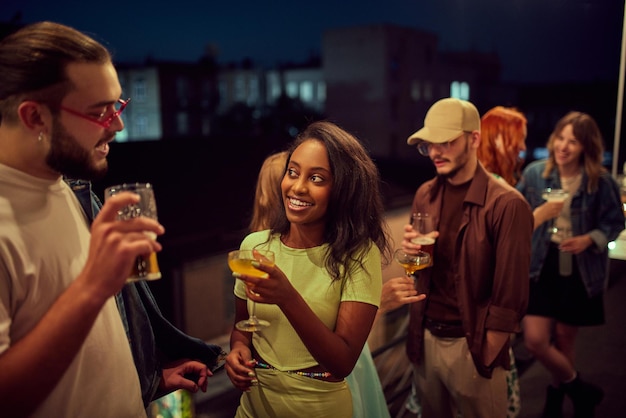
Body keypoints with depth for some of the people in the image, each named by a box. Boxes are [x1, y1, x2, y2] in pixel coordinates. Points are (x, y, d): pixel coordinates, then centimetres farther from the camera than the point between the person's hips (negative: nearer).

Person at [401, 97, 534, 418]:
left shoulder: (507, 204, -16)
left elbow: (511, 297, -14)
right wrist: (411, 250, -8)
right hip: (425, 338, 5)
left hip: (470, 344, -5)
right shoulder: (425, 195, 3)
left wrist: (486, 357, -11)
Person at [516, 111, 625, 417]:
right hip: (542, 265, 2)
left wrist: (589, 239, -18)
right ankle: (581, 391, 25)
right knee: (535, 340, -3)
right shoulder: (534, 173, -6)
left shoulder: (601, 182, -11)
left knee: (564, 339, 12)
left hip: (579, 269, -1)